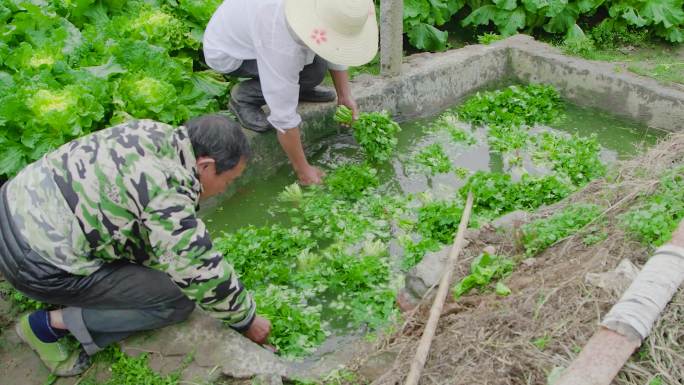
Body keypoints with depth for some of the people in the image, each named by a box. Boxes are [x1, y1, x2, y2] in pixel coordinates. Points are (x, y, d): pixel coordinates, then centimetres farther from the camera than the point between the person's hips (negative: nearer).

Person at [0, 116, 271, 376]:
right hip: (36, 265, -9)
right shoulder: (168, 194, -24)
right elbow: (203, 273, -16)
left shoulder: (155, 133, 0)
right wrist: (248, 321, -1)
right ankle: (50, 324, 3)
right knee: (177, 301, -4)